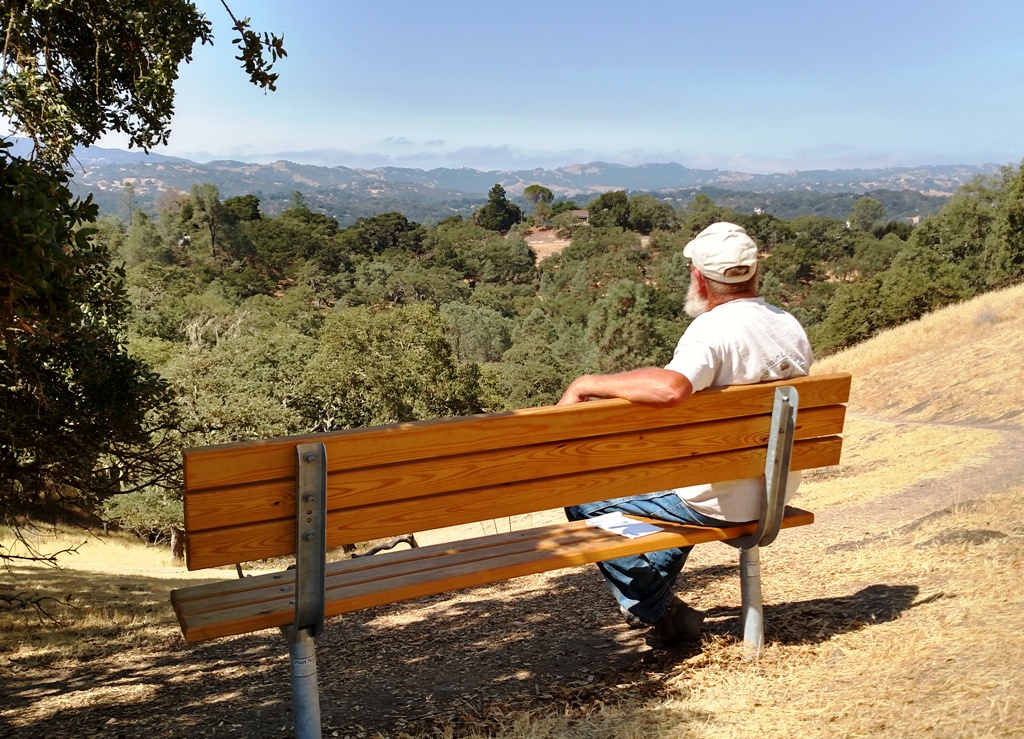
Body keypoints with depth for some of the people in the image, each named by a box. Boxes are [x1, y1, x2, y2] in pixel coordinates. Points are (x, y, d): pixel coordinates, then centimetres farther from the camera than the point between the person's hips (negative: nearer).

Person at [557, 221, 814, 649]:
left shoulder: (713, 329, -23)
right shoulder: (791, 328, 4)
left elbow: (670, 389, -43)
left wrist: (588, 383, -31)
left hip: (720, 501, -9)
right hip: (774, 492, 9)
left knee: (583, 496, 3)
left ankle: (660, 611, 10)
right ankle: (655, 589, 38)